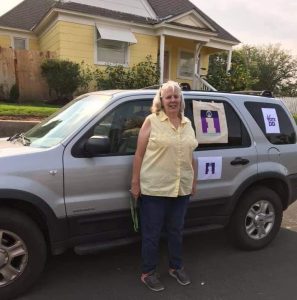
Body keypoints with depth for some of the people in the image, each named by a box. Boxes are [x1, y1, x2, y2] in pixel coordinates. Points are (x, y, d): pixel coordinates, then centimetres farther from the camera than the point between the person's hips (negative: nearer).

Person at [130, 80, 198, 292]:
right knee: (152, 233, 9)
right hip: (154, 188, -5)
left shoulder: (188, 124, 9)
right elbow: (139, 154, -8)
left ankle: (176, 267, 39)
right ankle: (148, 273, 27)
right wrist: (135, 183, -10)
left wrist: (194, 182, 16)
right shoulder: (152, 121, -6)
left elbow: (191, 156, 16)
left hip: (182, 189, 5)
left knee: (176, 231, 20)